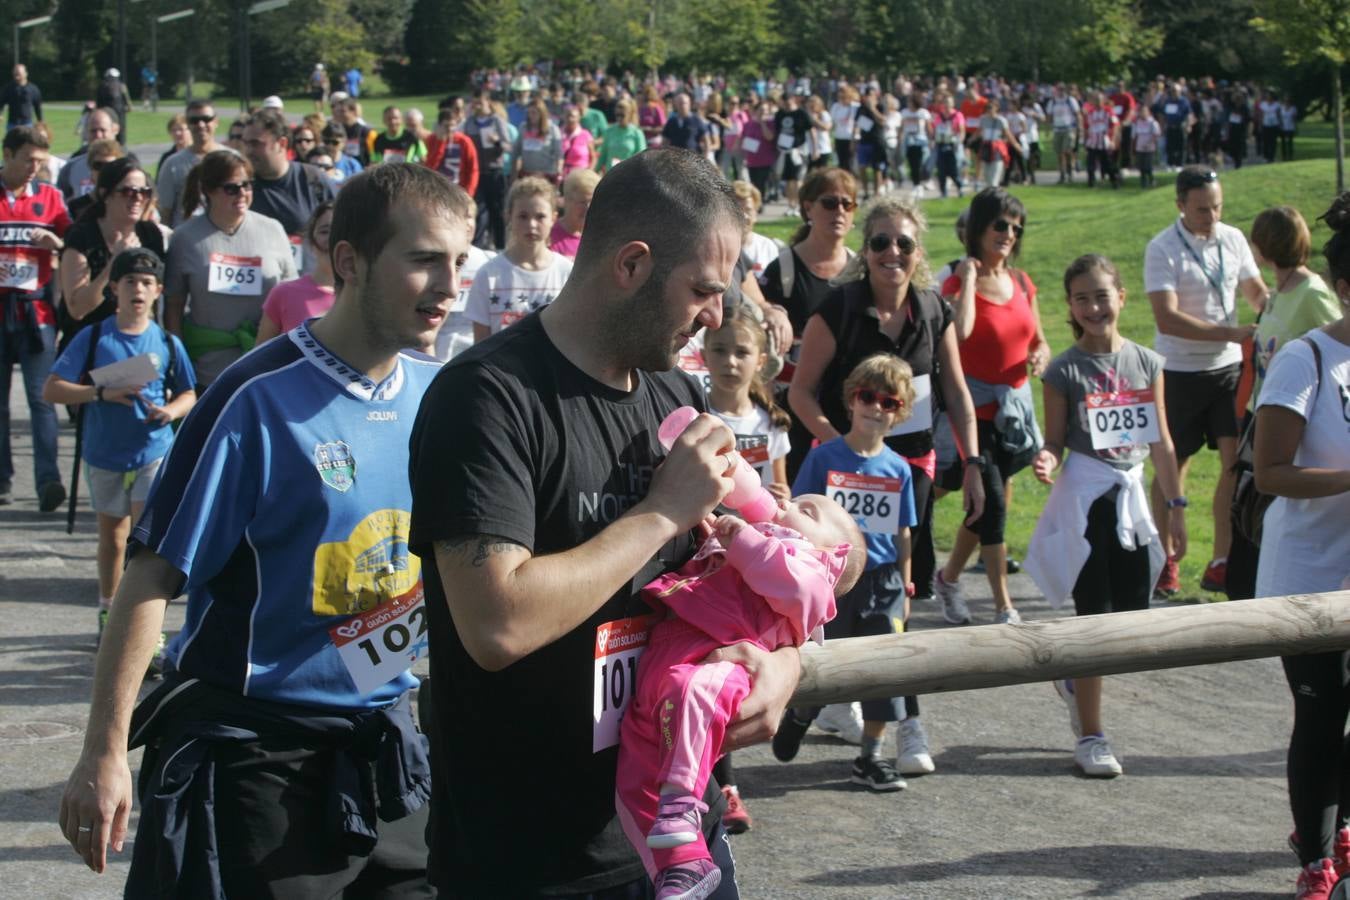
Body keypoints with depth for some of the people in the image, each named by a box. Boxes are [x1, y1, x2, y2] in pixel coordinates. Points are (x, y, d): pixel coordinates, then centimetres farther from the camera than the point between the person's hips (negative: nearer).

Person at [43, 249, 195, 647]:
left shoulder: (168, 343, -2)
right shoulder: (94, 338, -5)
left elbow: (188, 394, 10)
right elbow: (51, 390, -8)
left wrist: (172, 410, -13)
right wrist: (102, 393, -21)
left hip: (154, 453, -1)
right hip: (105, 454, 1)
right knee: (113, 535, 18)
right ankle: (108, 610, 37)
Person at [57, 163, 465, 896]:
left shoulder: (434, 394, 2)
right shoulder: (260, 399, -16)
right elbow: (153, 575, -15)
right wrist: (104, 753, -17)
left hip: (384, 744, 6)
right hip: (250, 751, -6)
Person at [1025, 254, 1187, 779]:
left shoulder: (1147, 363, 4)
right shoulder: (1065, 371, -7)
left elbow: (1161, 441, 9)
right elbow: (1056, 441, -3)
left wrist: (1175, 505, 10)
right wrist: (1046, 461, -26)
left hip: (1131, 497, 4)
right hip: (1083, 499, -4)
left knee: (1133, 617, 5)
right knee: (1095, 618, -3)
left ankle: (1076, 680, 34)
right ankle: (1090, 737, 6)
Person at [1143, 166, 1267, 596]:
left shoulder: (1233, 239, 3)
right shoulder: (1162, 249, -13)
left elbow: (1256, 291, 13)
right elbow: (1168, 319, -22)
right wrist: (1233, 333, -27)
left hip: (1229, 367, 4)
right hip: (1180, 371, -4)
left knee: (1238, 460, -1)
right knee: (1173, 465, 5)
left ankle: (1221, 562, 7)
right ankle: (1164, 561, 17)